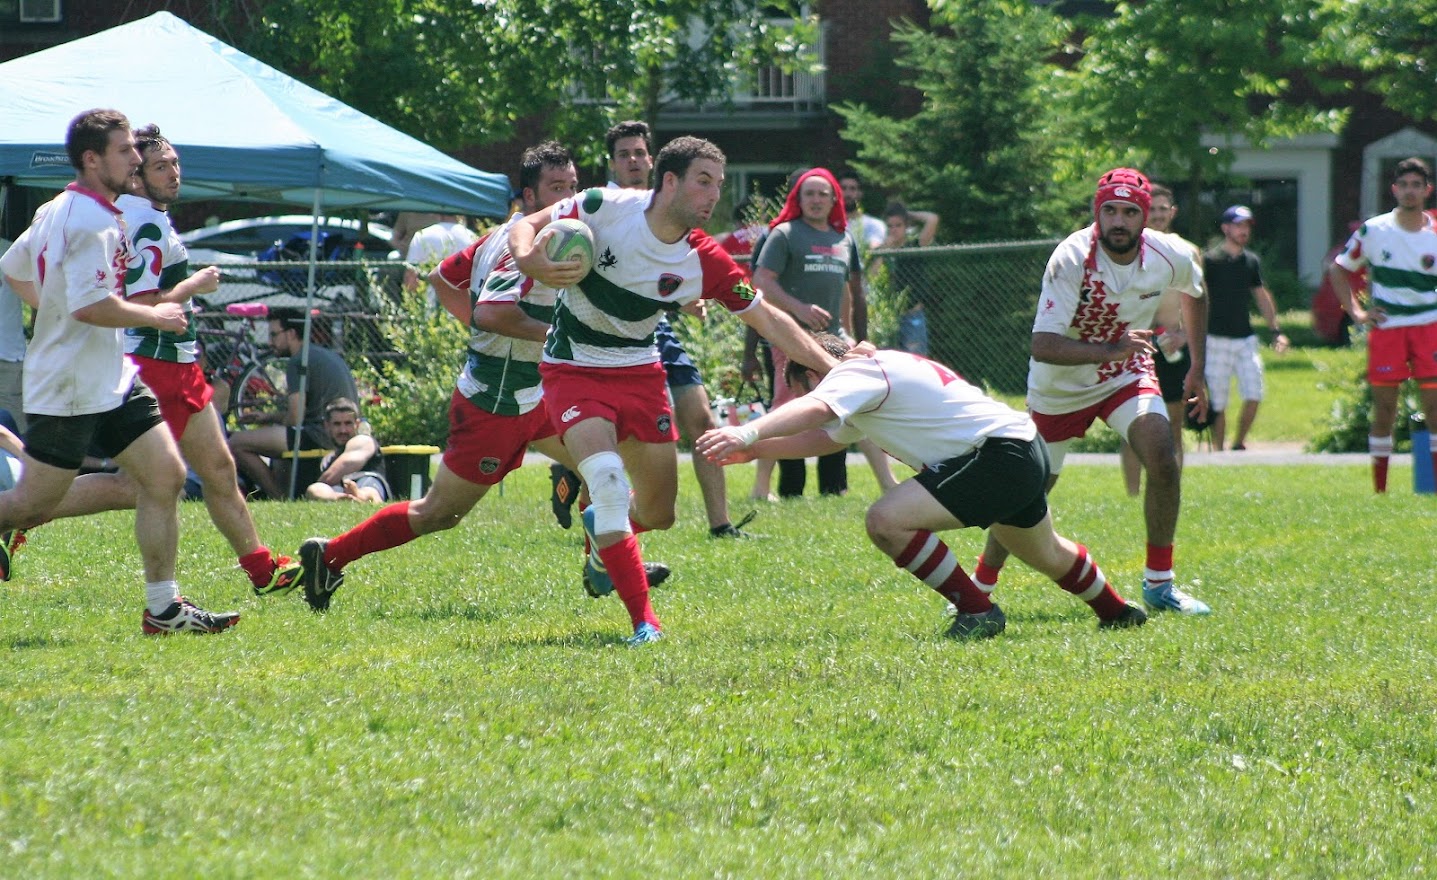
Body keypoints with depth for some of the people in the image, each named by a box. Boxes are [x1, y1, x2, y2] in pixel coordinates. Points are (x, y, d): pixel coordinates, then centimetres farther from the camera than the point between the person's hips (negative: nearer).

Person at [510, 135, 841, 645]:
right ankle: (644, 621, -22)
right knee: (607, 477, -27)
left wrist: (832, 367, -11)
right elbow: (526, 227, -9)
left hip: (639, 372, 4)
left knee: (658, 514, 7)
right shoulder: (605, 208, -19)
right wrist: (530, 263, -31)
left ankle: (603, 529, 44)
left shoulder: (704, 263, -12)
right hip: (574, 370, -4)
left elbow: (768, 320, -3)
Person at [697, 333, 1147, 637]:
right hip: (1027, 453, 11)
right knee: (1046, 554, 36)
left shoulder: (857, 372, -13)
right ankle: (1118, 613, 61)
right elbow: (824, 436, 24)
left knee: (887, 521, -21)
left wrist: (748, 433, -46)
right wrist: (755, 450, 13)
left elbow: (814, 410, -33)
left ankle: (977, 611, -9)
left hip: (1002, 453, -11)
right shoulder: (874, 374, 17)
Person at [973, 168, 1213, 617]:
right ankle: (979, 587, 28)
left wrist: (1197, 368, 12)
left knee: (1163, 462, -20)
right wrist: (1110, 350, -50)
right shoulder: (1071, 259, -31)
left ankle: (1159, 582, -6)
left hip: (1127, 377, 3)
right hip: (1061, 386, -3)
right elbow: (1043, 344, -38)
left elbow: (1195, 294, 10)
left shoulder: (1170, 257, -17)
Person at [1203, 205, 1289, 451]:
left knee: (1254, 396, -4)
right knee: (1218, 402, -1)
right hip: (1217, 338, -5)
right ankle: (1218, 450, 8)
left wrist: (1275, 331, 19)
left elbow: (1261, 296, 21)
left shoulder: (1252, 261, 11)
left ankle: (1239, 445, 13)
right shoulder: (1210, 260, -6)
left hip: (1245, 338, 5)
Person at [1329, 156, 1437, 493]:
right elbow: (1338, 269, 12)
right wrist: (1356, 312, 4)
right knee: (1384, 408, 2)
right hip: (1385, 330, 0)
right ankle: (1379, 490, 8)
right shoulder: (1373, 231, 1)